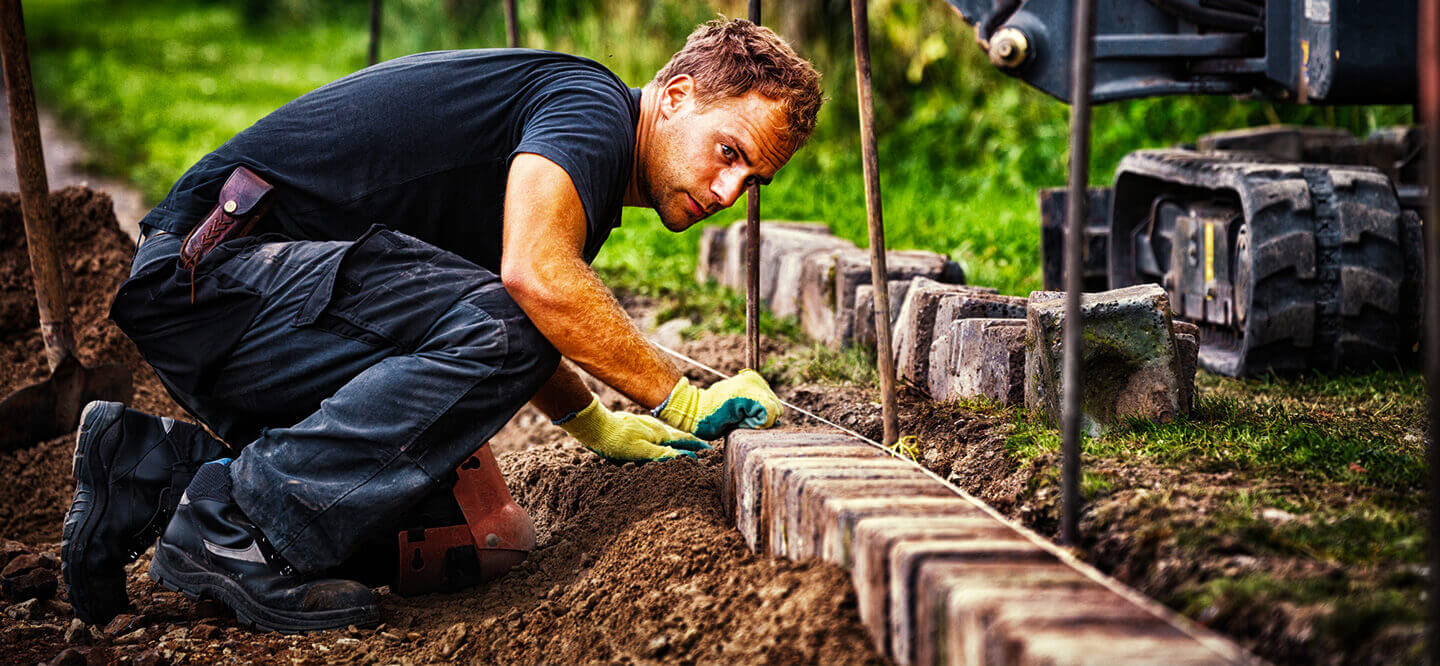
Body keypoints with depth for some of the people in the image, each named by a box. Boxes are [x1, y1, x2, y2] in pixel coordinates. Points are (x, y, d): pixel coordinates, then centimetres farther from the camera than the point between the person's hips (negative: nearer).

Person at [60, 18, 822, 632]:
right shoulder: (590, 104, -11)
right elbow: (534, 275, -30)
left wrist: (598, 425, 21)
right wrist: (681, 402, -20)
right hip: (217, 262, -10)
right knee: (496, 330, -27)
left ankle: (145, 468, 11)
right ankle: (238, 534, -22)